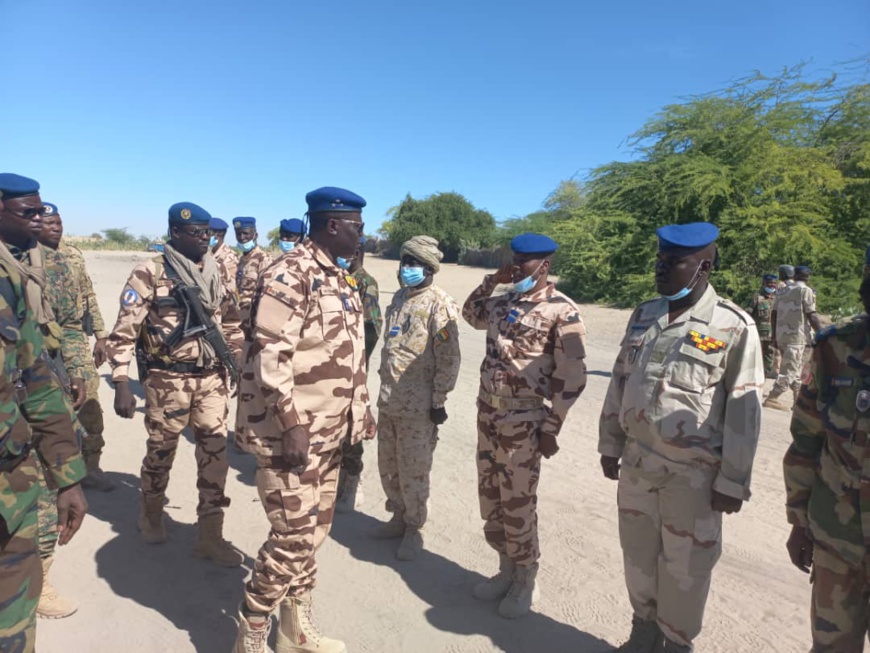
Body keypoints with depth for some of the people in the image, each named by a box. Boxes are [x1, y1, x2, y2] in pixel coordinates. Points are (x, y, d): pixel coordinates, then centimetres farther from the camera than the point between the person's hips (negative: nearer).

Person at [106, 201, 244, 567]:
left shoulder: (214, 273, 8)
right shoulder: (150, 273, -9)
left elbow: (231, 321, 15)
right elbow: (125, 330, -10)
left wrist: (240, 364, 14)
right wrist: (122, 384, -15)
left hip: (212, 377, 4)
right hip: (169, 379, -4)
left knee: (215, 453, 4)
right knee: (161, 451, 13)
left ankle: (210, 536, 15)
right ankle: (151, 514, 41)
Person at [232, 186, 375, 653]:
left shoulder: (340, 280, 13)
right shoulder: (290, 276, -16)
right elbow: (270, 356, -22)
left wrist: (361, 410, 17)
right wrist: (293, 424, -23)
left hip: (329, 432, 9)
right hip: (292, 431, -9)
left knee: (315, 531, 17)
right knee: (293, 537, -2)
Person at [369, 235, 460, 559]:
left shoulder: (440, 304, -12)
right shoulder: (399, 298, 12)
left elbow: (449, 358, -15)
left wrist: (439, 401, -15)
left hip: (418, 404, -7)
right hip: (388, 400, 8)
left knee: (413, 472, 5)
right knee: (388, 467, 17)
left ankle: (414, 529, 24)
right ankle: (399, 518, 36)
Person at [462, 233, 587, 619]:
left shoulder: (561, 311, -11)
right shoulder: (502, 303, 8)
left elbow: (572, 377, -12)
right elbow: (471, 314, 28)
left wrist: (551, 428, -13)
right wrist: (492, 280, 12)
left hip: (524, 423, -7)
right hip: (488, 415, 7)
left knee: (517, 505, 5)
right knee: (491, 500, 15)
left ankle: (525, 581, 28)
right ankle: (506, 569, 36)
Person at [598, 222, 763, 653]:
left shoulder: (734, 326, -12)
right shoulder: (643, 315, 4)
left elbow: (744, 411, -10)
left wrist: (732, 481, -9)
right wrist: (610, 444, 10)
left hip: (693, 472, -5)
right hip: (636, 461, 5)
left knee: (685, 567, 13)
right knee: (638, 553, 19)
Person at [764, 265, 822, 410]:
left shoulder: (783, 291, 14)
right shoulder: (806, 291, -5)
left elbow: (774, 314, 14)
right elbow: (812, 316, -12)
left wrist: (775, 335, 20)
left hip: (781, 336, 7)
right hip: (797, 337, -7)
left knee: (795, 369, 17)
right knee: (789, 371, -5)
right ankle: (771, 399, -9)